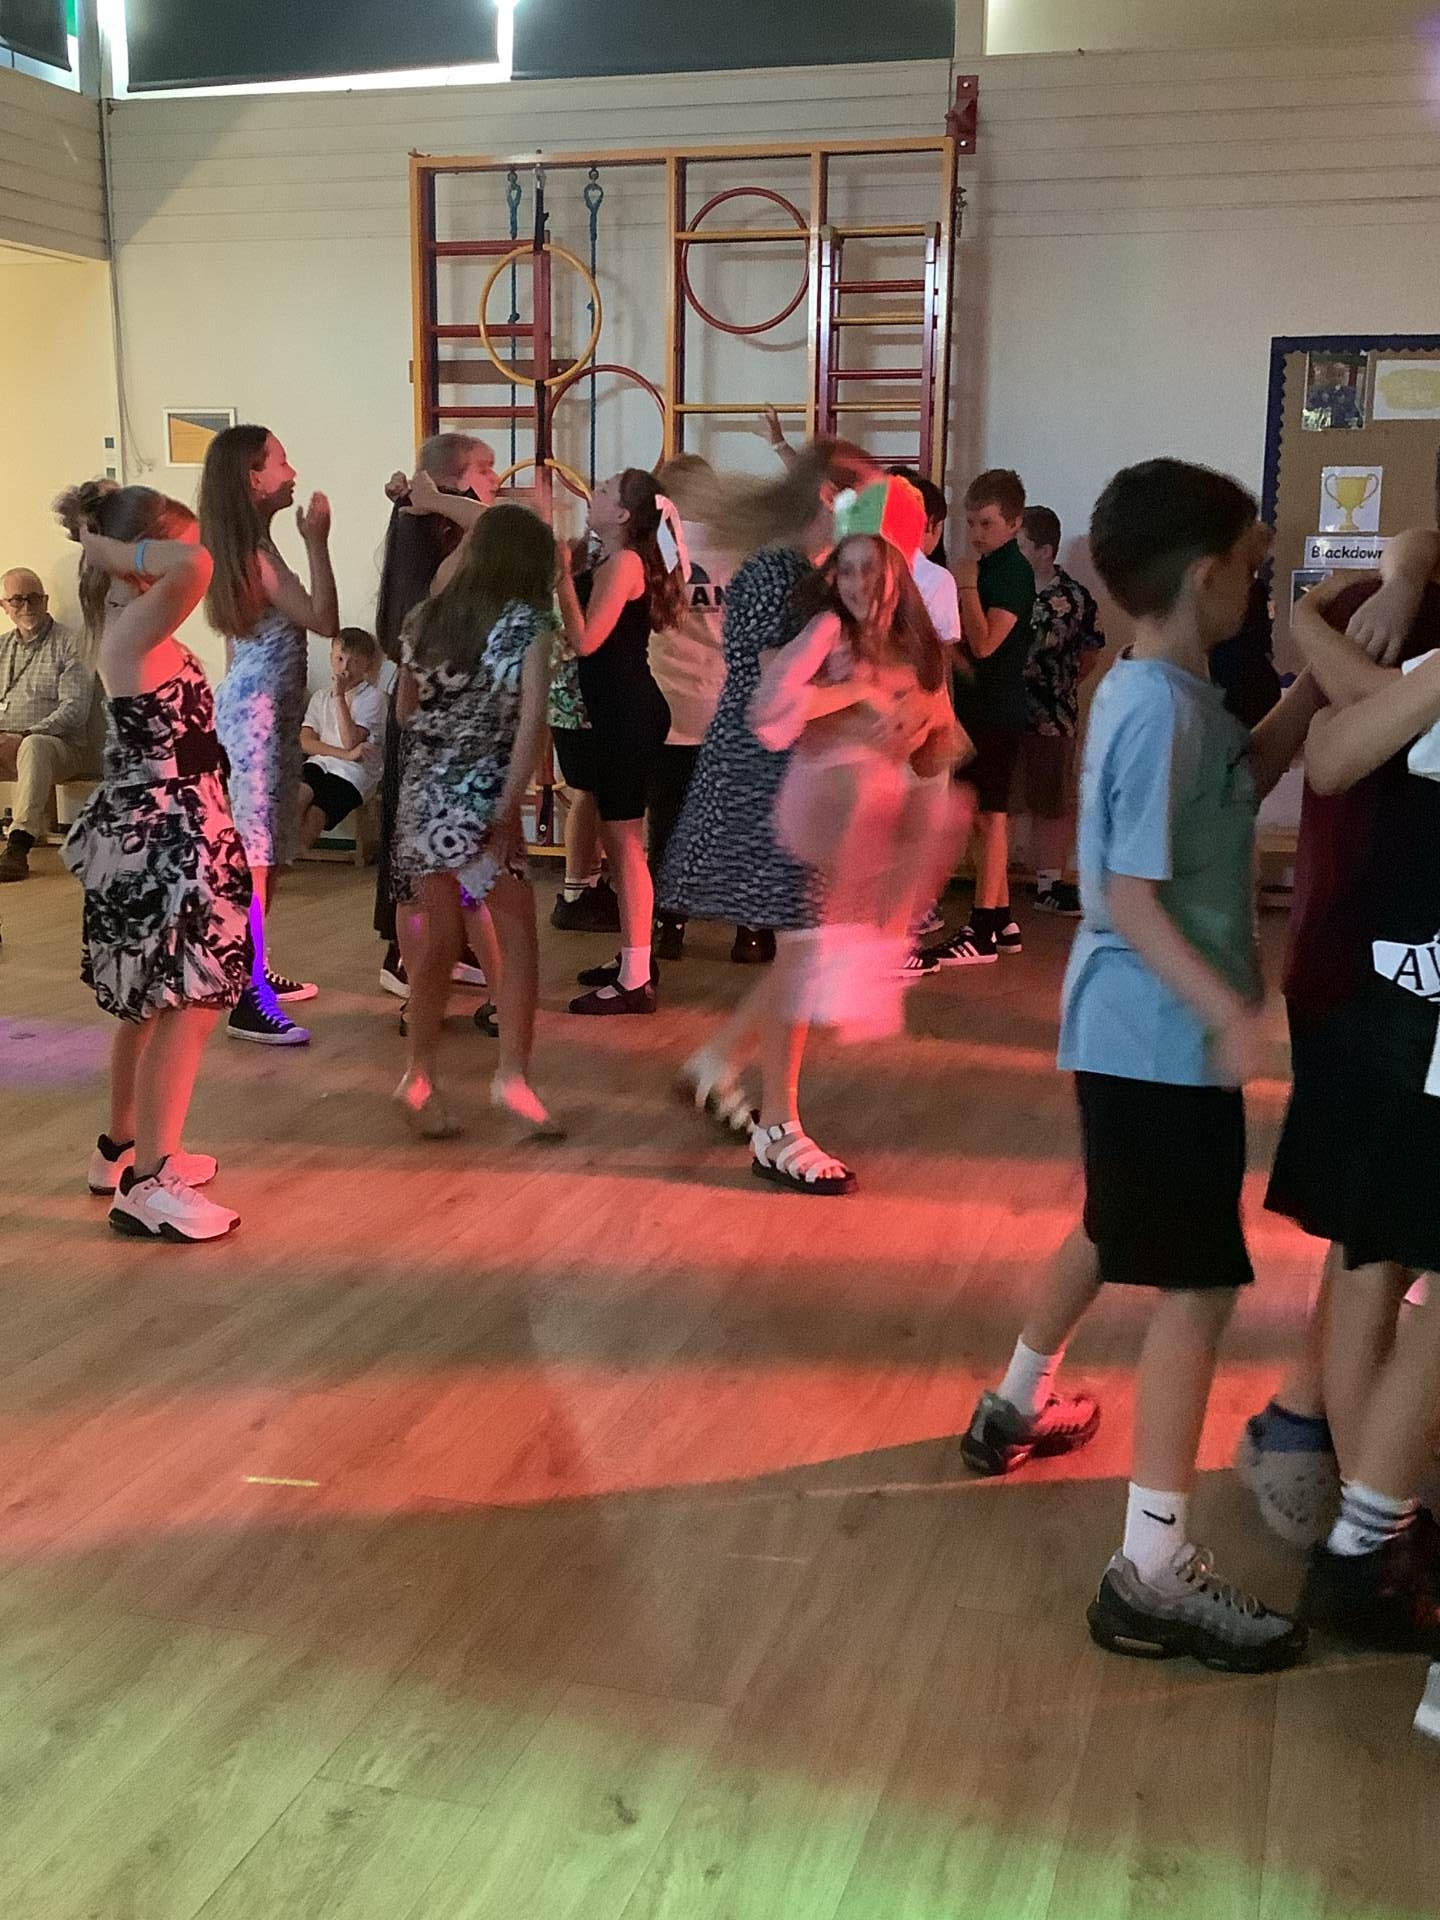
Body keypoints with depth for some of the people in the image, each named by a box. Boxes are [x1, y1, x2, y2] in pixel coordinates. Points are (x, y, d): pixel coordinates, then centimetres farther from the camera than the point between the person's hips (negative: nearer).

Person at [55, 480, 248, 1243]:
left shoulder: (135, 626, 9)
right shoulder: (137, 630, -20)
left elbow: (187, 570, 30)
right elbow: (195, 567, -37)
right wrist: (109, 549, -24)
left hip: (157, 833, 11)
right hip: (165, 837, -11)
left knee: (153, 1006, 20)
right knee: (186, 1008, -6)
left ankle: (124, 1151, 34)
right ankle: (146, 1186, -1)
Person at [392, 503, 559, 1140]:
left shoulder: (424, 618, 9)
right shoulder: (527, 622, -5)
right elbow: (531, 721, -15)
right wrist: (510, 809, -15)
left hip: (421, 797, 5)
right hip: (481, 802, -5)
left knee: (438, 940, 14)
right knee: (518, 938, 6)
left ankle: (421, 1076, 18)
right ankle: (511, 1075, 1)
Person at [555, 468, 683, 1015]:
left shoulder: (622, 563, -15)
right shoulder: (609, 561, 14)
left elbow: (585, 641, -23)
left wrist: (563, 575, -18)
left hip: (628, 715, -10)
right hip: (618, 710, 10)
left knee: (624, 842, -6)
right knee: (617, 839, 17)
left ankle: (636, 983, -1)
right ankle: (633, 962, 28)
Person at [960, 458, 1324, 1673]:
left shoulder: (1154, 691, 8)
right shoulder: (1166, 711, -21)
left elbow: (1241, 782, 20)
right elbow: (1133, 898, -25)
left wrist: (1317, 688, 10)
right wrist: (1229, 1014, -30)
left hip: (1139, 1028, 10)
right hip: (1164, 1038, -10)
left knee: (1116, 1230, 27)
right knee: (1197, 1284, -6)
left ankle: (1019, 1407, 46)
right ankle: (1154, 1571, -2)